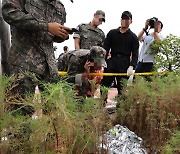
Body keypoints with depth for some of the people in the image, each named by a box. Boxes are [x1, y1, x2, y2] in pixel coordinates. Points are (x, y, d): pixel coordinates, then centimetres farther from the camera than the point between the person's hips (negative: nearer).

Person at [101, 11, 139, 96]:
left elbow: (135, 54, 3)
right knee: (103, 86, -2)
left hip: (124, 66, -1)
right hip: (111, 64, 2)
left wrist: (131, 66, -14)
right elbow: (105, 48, 10)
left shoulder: (133, 37, 9)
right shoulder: (112, 33, 14)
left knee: (122, 89, 0)